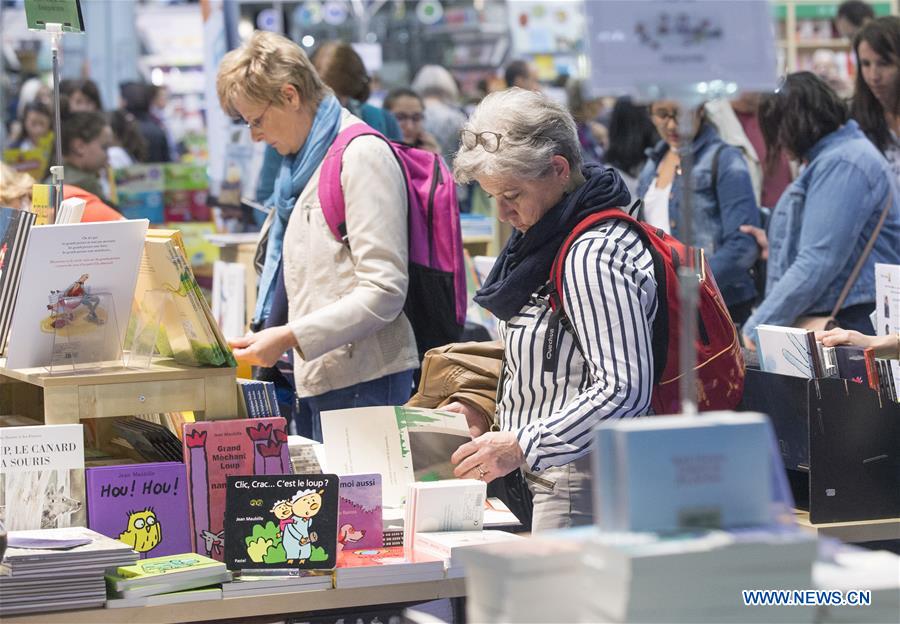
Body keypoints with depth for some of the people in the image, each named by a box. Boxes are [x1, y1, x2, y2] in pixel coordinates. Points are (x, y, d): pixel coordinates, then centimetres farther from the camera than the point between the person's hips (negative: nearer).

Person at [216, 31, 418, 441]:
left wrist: (289, 337, -20)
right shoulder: (302, 162, 18)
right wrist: (265, 337, 7)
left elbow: (384, 291, -17)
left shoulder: (361, 156, -10)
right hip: (316, 377, 9)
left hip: (361, 380, -8)